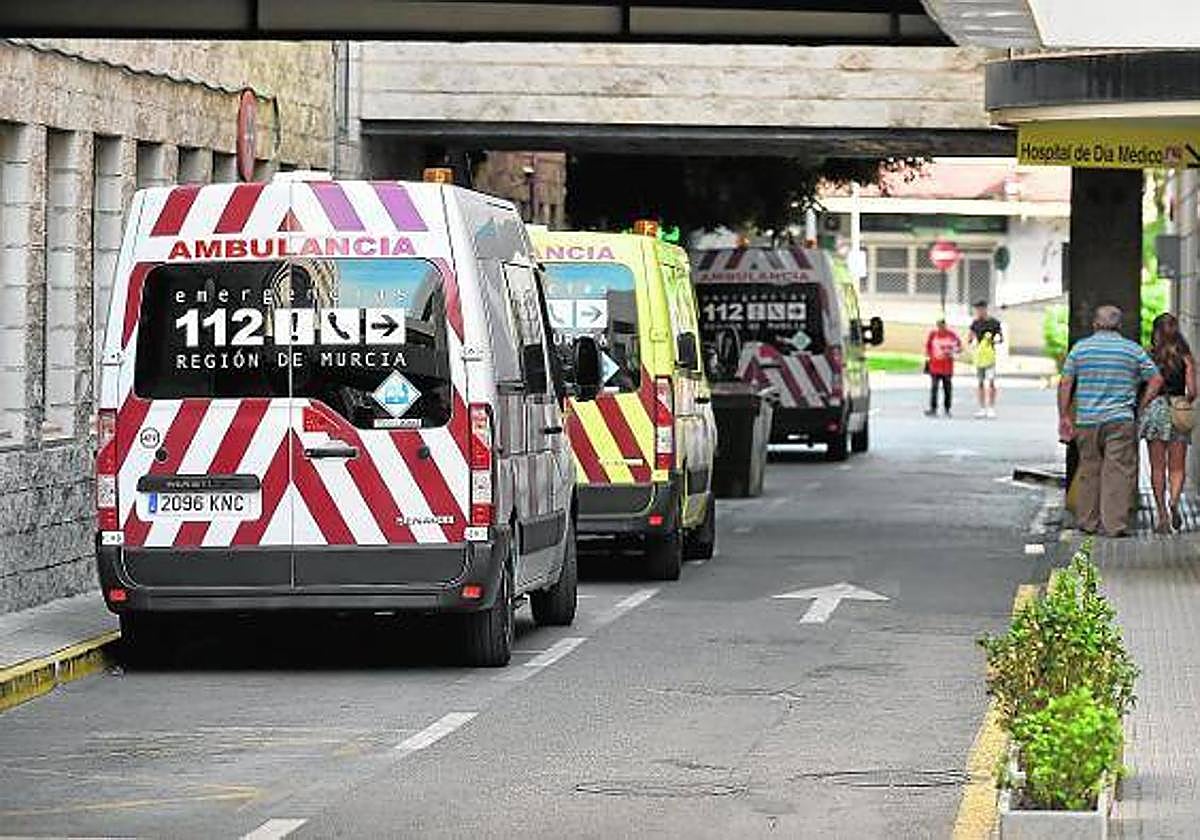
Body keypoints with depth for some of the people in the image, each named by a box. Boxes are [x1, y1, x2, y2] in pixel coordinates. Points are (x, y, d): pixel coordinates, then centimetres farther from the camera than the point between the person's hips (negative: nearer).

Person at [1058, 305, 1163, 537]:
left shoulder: (1080, 348, 5)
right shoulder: (1133, 350, 2)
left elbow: (1065, 384, 3)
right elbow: (1156, 380, 1)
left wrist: (1064, 417, 8)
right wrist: (1140, 407, 8)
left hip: (1086, 420, 2)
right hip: (1121, 421, -2)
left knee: (1088, 470, 12)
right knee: (1118, 472, -2)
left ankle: (1087, 522, 17)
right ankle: (1114, 525, -7)